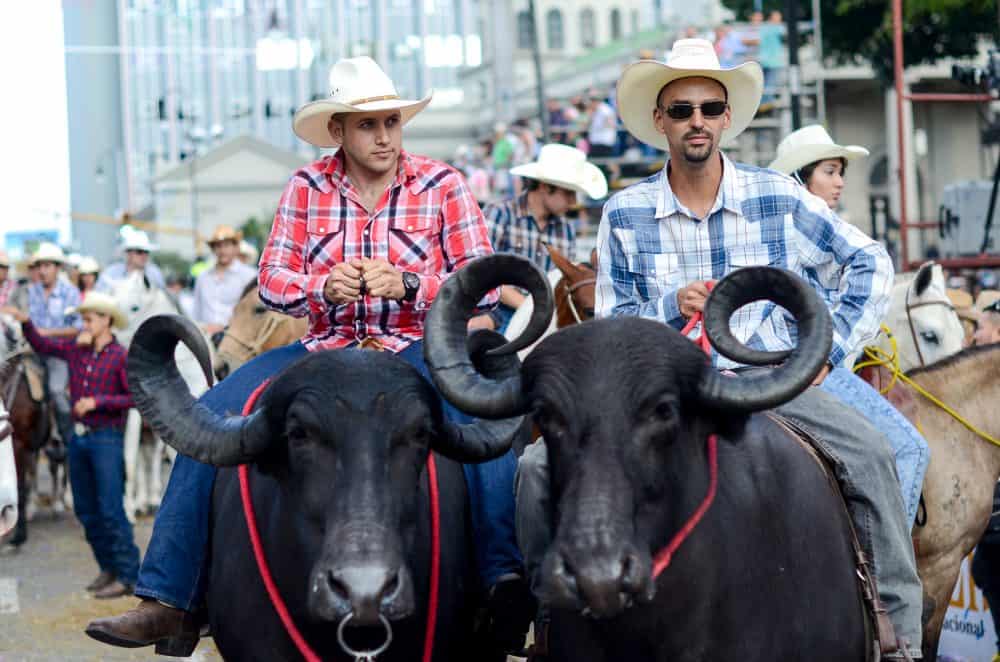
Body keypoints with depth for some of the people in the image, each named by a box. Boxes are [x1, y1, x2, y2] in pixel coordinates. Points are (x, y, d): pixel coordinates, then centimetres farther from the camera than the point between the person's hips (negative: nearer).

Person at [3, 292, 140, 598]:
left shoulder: (120, 357, -9)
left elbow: (135, 398, -12)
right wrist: (25, 321, 4)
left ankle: (127, 575, -4)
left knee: (110, 509, -8)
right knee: (85, 509, 11)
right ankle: (108, 567, 22)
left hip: (106, 438, -7)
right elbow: (42, 345, 19)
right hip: (78, 436, 7)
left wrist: (97, 401, -18)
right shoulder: (75, 349, 7)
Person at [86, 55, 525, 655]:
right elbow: (272, 281, 6)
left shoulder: (441, 185, 1)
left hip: (417, 348, -3)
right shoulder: (307, 188, 7)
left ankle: (507, 580, -37)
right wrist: (323, 285, -17)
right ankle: (170, 601, -12)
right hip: (325, 349, 3)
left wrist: (406, 284, -21)